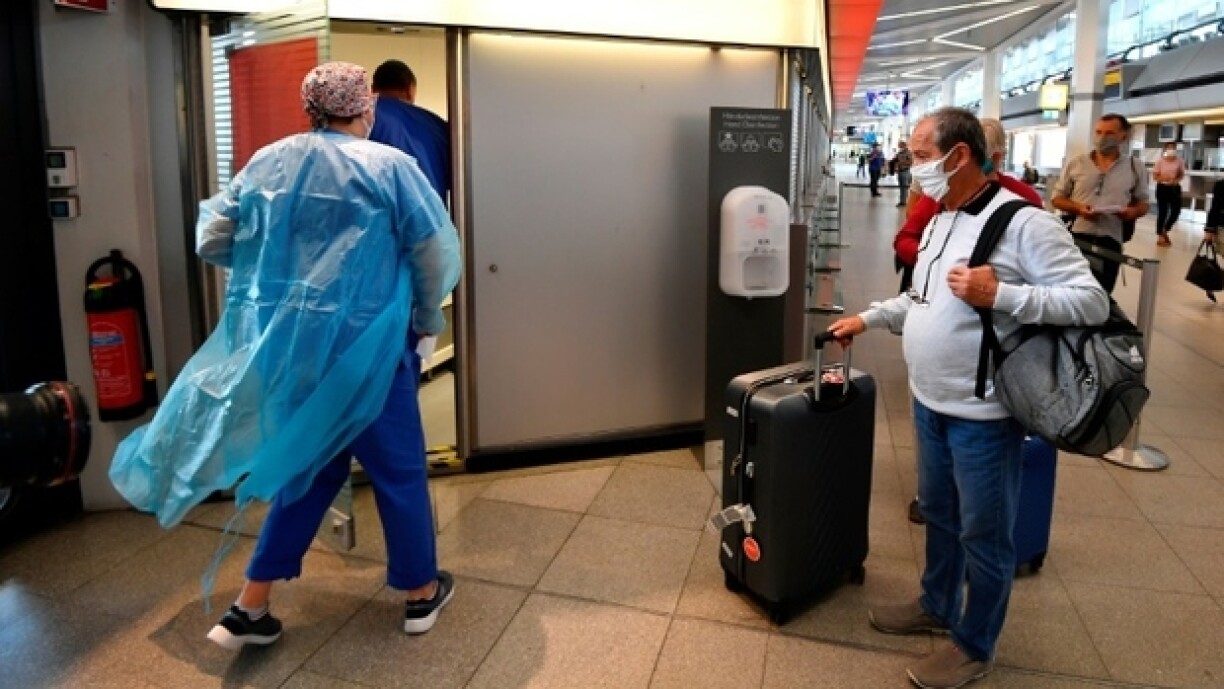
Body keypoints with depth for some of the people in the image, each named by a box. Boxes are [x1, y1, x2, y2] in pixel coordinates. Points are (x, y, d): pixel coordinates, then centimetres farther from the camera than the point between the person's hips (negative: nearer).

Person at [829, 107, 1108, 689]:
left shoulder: (1023, 223, -18)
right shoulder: (938, 221, 9)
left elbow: (1093, 302, -20)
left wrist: (999, 295, -28)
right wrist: (867, 318, 17)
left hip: (983, 414, -8)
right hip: (929, 404, 8)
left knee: (983, 533, 9)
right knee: (939, 514, 24)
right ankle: (937, 605, 44)